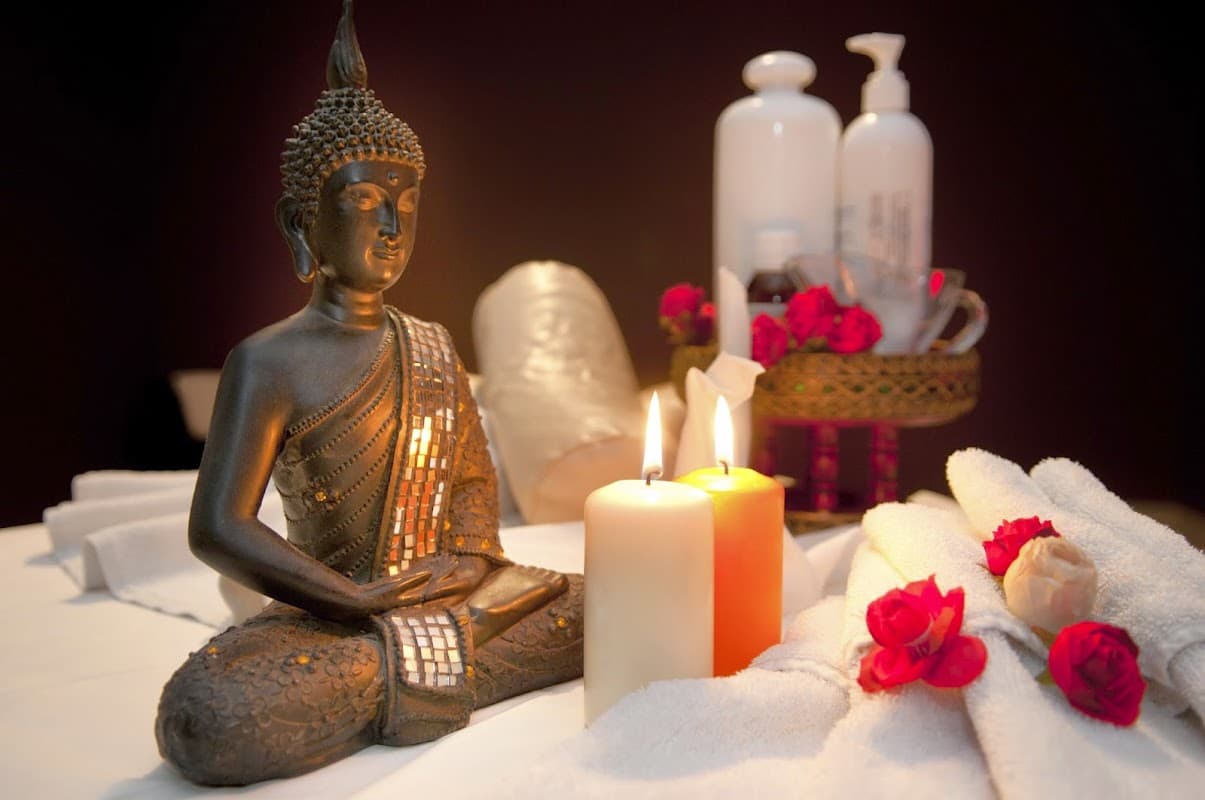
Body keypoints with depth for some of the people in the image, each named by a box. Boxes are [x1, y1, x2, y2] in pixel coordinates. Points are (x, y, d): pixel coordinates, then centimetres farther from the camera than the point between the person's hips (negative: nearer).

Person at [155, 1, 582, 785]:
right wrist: (359, 597, -16)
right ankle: (430, 673, -15)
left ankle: (396, 677, -6)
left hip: (451, 598, 5)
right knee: (206, 717, -33)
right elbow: (218, 528, -12)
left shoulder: (433, 347, 9)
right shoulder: (268, 363, -8)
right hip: (334, 615, -5)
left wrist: (470, 556, -3)